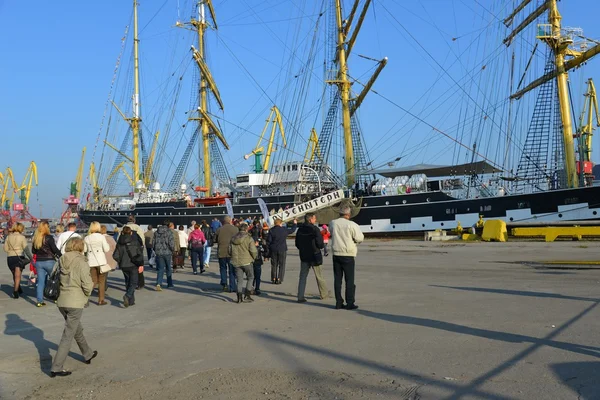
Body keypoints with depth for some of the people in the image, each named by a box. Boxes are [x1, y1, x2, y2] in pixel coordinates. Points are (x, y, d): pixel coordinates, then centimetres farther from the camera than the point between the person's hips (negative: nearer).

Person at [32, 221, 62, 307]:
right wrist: (62, 256, -4)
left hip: (38, 262, 5)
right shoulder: (49, 238, -11)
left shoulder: (35, 238, 5)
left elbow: (33, 251, 12)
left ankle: (40, 301, 4)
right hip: (49, 261, -5)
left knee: (40, 282, 6)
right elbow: (55, 249, -13)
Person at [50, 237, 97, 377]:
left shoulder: (61, 261, 3)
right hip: (75, 302, -7)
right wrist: (87, 294, 5)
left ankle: (88, 354, 41)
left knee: (77, 329, 24)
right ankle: (56, 368, 1)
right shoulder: (81, 263, -13)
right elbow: (87, 285, -15)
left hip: (61, 301, 7)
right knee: (68, 335, 1)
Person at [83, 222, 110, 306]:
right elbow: (106, 249, -6)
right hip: (101, 261, -3)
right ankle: (101, 300, 9)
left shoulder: (86, 238, 2)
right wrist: (107, 244, 13)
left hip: (91, 261, 3)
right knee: (101, 281, 8)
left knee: (93, 281, 12)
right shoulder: (101, 237, -6)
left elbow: (84, 250, 5)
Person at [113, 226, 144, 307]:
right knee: (133, 283, 3)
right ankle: (127, 296, -21)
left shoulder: (119, 243, 1)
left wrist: (120, 262, 16)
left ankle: (131, 300, 17)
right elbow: (139, 254, -13)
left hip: (123, 266, 3)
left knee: (128, 282, 16)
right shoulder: (135, 241, -7)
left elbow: (115, 256, -1)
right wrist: (141, 264, -8)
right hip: (133, 265, -3)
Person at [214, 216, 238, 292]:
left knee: (223, 268, 17)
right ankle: (232, 287, 7)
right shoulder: (235, 229, -4)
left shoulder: (219, 230, -1)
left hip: (221, 252, 1)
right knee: (232, 270, 7)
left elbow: (215, 240, 7)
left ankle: (224, 283, 2)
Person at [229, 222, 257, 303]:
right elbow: (253, 251, -14)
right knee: (250, 278, 11)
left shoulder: (233, 238, 6)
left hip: (236, 262, 4)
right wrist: (253, 257, 5)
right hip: (247, 261, -4)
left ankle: (239, 297, 7)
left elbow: (229, 251, 10)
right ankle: (247, 296, 4)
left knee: (239, 280, 11)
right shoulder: (248, 238, -9)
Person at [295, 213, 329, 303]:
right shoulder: (315, 229, -15)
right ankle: (324, 294, 23)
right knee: (319, 276, 10)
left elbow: (297, 244, 8)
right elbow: (320, 244, -16)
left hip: (304, 256, 4)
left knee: (302, 277, 7)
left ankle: (300, 297, 1)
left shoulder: (300, 229, 3)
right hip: (314, 256, -4)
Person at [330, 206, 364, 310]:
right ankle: (350, 303, 4)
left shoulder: (333, 223, 0)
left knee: (337, 279, 9)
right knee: (349, 280, 4)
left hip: (336, 254, 4)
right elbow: (360, 238, -8)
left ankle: (338, 302, 11)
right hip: (348, 255, -4)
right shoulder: (351, 225, -14)